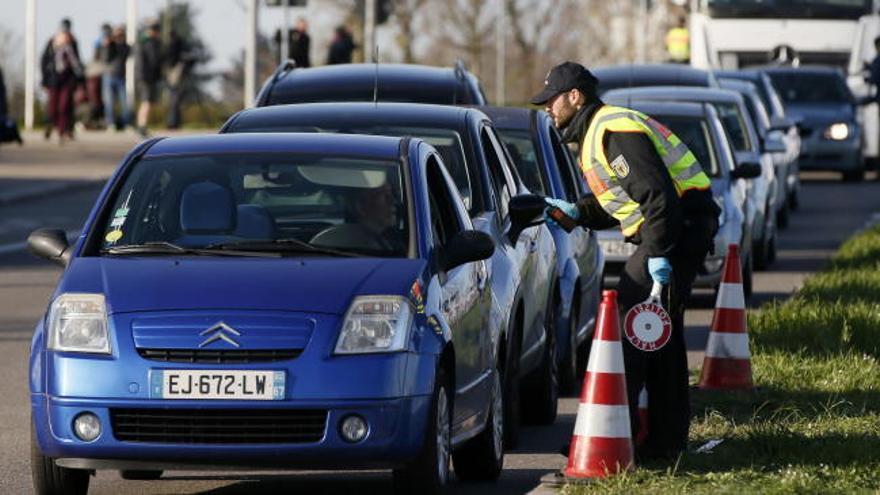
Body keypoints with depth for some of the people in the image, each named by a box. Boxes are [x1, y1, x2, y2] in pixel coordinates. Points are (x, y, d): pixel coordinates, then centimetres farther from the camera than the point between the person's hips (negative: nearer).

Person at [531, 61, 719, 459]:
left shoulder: (614, 131, -15)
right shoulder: (595, 132, 19)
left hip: (679, 228, -11)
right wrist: (577, 213, 11)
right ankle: (667, 439, 19)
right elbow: (618, 203, 25)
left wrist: (658, 254, -24)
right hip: (678, 229, 11)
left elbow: (657, 194, -23)